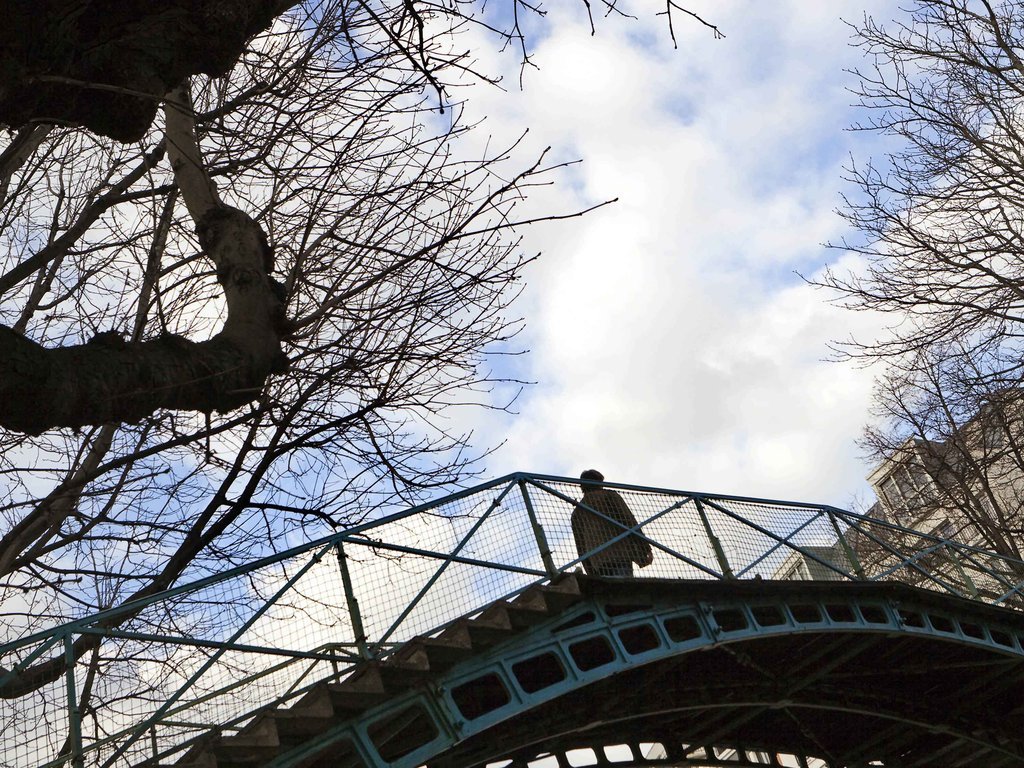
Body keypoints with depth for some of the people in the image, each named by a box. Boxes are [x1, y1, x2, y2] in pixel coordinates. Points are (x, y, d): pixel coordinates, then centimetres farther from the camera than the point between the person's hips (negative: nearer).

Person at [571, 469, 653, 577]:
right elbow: (629, 522, 0)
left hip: (598, 563, 4)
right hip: (620, 555, -4)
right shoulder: (610, 496, 11)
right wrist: (645, 549, -2)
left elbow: (581, 546, 19)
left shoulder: (577, 512, 22)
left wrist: (592, 575, 19)